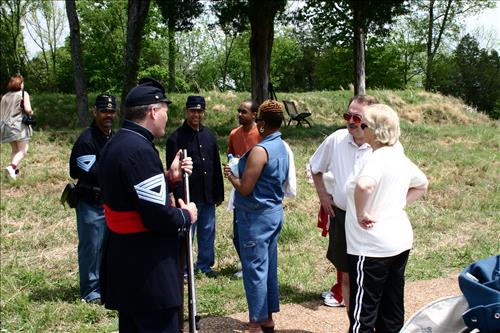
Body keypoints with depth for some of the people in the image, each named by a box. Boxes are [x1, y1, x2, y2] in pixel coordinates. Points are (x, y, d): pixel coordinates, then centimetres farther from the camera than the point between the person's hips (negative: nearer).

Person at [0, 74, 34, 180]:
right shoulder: (23, 94, -3)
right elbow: (28, 110, -14)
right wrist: (31, 112, 7)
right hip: (19, 125, -6)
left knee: (14, 150, 19)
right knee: (23, 150, -3)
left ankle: (15, 171, 17)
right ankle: (12, 166, -24)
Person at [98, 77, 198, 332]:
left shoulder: (114, 145, 9)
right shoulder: (139, 150, -22)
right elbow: (157, 215, -25)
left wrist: (169, 177, 5)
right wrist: (186, 216, -6)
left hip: (124, 263, 10)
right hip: (148, 270, -10)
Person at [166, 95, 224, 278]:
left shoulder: (209, 136, 9)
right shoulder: (176, 138, -9)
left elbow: (217, 167, 12)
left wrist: (218, 193, 10)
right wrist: (179, 198, -15)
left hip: (208, 196, 5)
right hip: (188, 196, -5)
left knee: (208, 232, 14)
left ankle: (205, 265, 29)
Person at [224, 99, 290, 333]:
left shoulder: (260, 150, -20)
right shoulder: (282, 147, 9)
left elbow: (245, 189, -20)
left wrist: (230, 175, -2)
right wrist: (242, 172, 15)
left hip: (256, 216, -9)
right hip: (274, 211, 9)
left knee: (255, 270, 0)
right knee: (269, 267, 15)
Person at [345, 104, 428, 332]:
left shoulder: (378, 159, -20)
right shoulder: (400, 158, 7)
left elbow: (364, 185, -41)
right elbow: (422, 185, 24)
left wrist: (361, 213, -26)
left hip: (372, 247, -9)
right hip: (400, 241, 9)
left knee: (362, 314, 1)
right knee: (392, 310, 18)